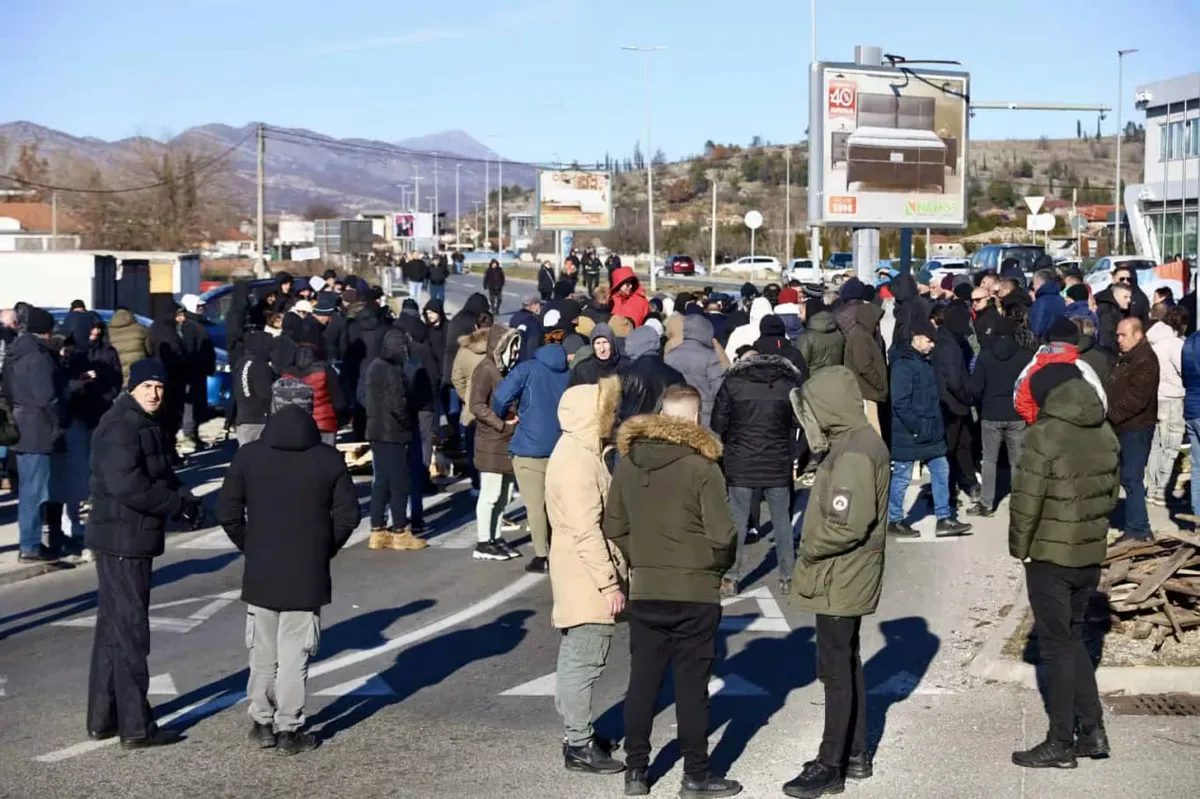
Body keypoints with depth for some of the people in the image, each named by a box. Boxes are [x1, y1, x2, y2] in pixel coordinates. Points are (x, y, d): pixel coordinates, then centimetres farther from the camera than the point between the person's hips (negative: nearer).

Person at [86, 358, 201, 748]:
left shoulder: (145, 425, 15)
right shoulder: (120, 427, -18)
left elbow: (161, 476, 18)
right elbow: (126, 485, -27)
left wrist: (182, 498, -3)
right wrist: (178, 504, -19)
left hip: (130, 542, 11)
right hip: (122, 542, -11)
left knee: (112, 629, 16)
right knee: (130, 631, -5)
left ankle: (102, 719, 25)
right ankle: (136, 727, 1)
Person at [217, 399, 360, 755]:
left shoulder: (248, 456, 2)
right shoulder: (329, 460, -1)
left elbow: (228, 512, -1)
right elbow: (347, 515, -5)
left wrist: (249, 547, 10)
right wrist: (326, 549, 8)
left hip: (260, 572, 1)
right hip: (308, 575, -1)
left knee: (262, 652, 13)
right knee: (294, 654, 2)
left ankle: (261, 723, 18)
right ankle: (289, 729, 4)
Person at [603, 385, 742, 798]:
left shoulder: (627, 462, 1)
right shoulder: (702, 467, -14)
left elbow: (614, 528, 6)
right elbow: (722, 535, -14)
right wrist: (717, 565, 5)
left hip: (643, 590, 4)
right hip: (695, 592, -4)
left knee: (642, 680, 11)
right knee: (691, 684, 3)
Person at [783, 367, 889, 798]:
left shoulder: (853, 454, -22)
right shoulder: (860, 440, 10)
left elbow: (847, 525, -28)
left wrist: (809, 550, -14)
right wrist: (815, 548, 8)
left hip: (838, 582, -10)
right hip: (846, 579, 10)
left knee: (836, 669, -3)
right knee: (847, 664, 18)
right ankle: (855, 754, 29)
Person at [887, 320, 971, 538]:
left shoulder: (924, 361, 12)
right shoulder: (903, 364, -17)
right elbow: (900, 403, -21)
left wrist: (936, 425, 14)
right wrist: (917, 428, -19)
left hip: (930, 432, 9)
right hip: (908, 435, -9)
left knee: (941, 471, 9)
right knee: (902, 477, 2)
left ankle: (944, 519, 16)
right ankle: (895, 521, 14)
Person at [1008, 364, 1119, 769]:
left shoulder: (1045, 434, -18)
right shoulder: (1106, 433, 5)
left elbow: (1027, 499, -18)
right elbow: (1111, 493, 11)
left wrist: (1019, 546, -4)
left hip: (1050, 555, -7)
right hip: (1091, 553, 7)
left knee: (1057, 645, 2)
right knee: (1073, 638, 19)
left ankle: (1061, 743, 8)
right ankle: (1093, 731, 18)